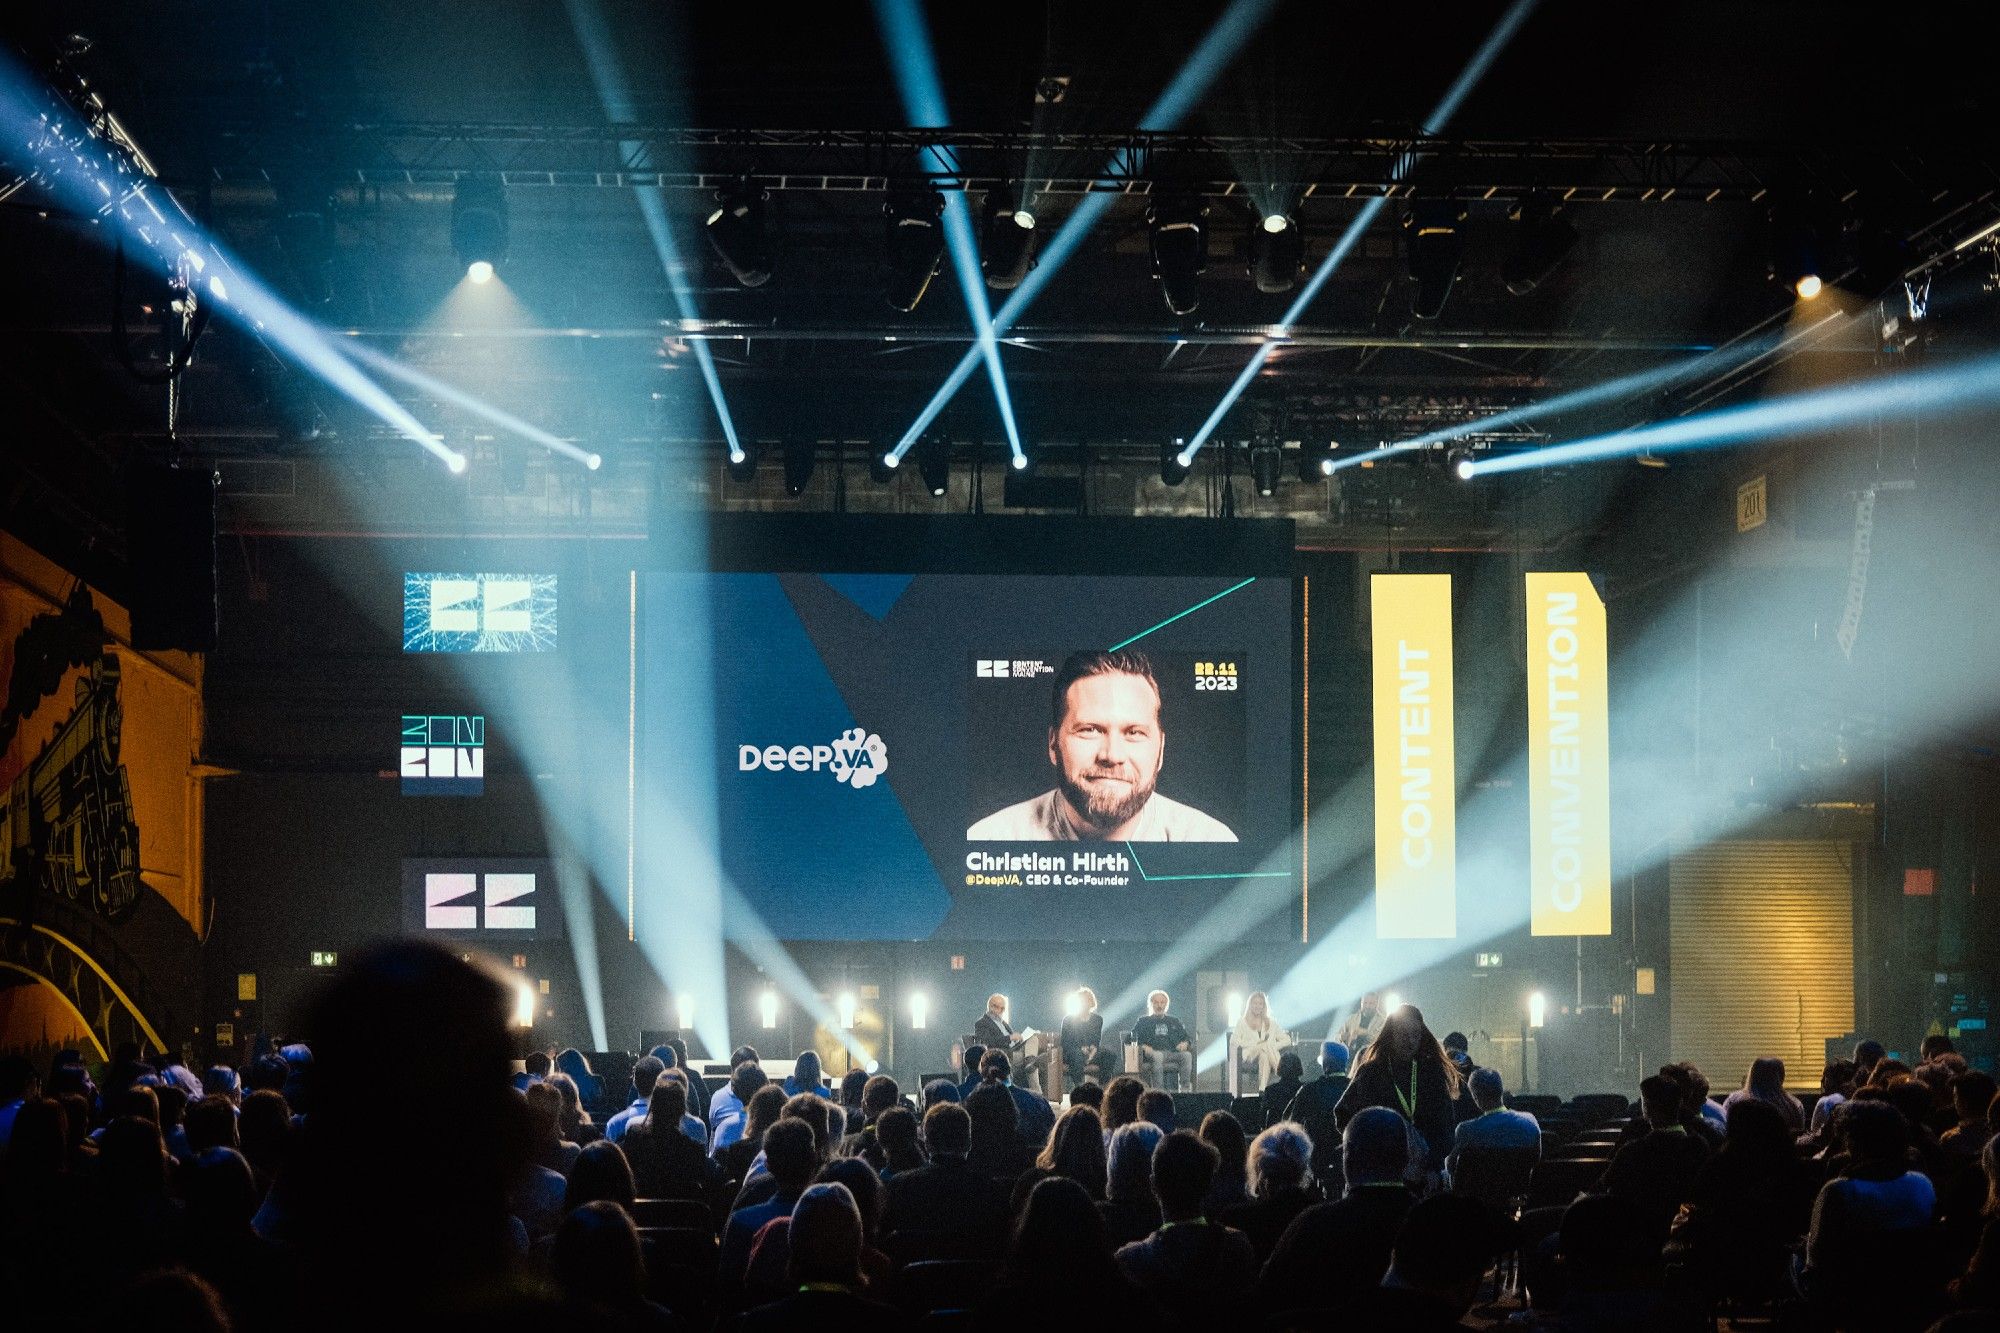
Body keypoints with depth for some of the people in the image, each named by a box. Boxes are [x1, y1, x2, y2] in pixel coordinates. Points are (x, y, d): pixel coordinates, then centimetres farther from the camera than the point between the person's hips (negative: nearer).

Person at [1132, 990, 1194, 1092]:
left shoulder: (1174, 1021, 29)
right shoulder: (1143, 1022, 21)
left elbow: (1188, 1037, 24)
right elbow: (1133, 1039, 8)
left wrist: (1185, 1043, -2)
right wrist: (1143, 1046, -14)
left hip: (1173, 1053, 3)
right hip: (1152, 1053, -2)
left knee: (1187, 1055, -30)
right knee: (1157, 1055, -39)